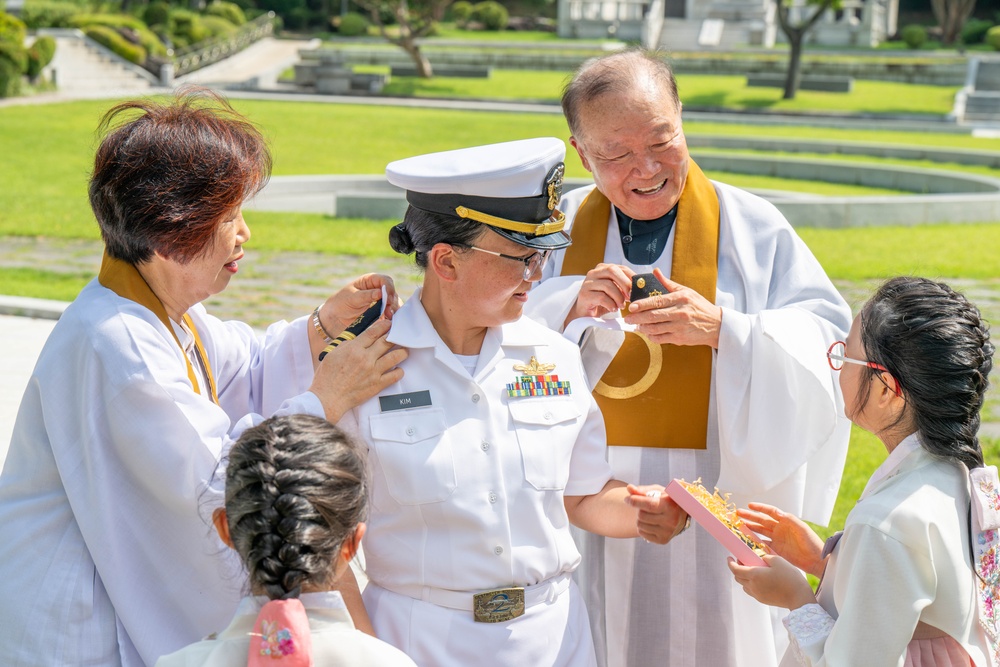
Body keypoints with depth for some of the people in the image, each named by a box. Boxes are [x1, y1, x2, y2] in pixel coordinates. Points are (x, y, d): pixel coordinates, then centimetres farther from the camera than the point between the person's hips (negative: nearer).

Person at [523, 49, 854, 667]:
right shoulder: (558, 228, 5)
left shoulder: (752, 227, 0)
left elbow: (827, 340, -8)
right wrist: (572, 309, -21)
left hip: (716, 502, -1)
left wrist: (722, 329, -23)